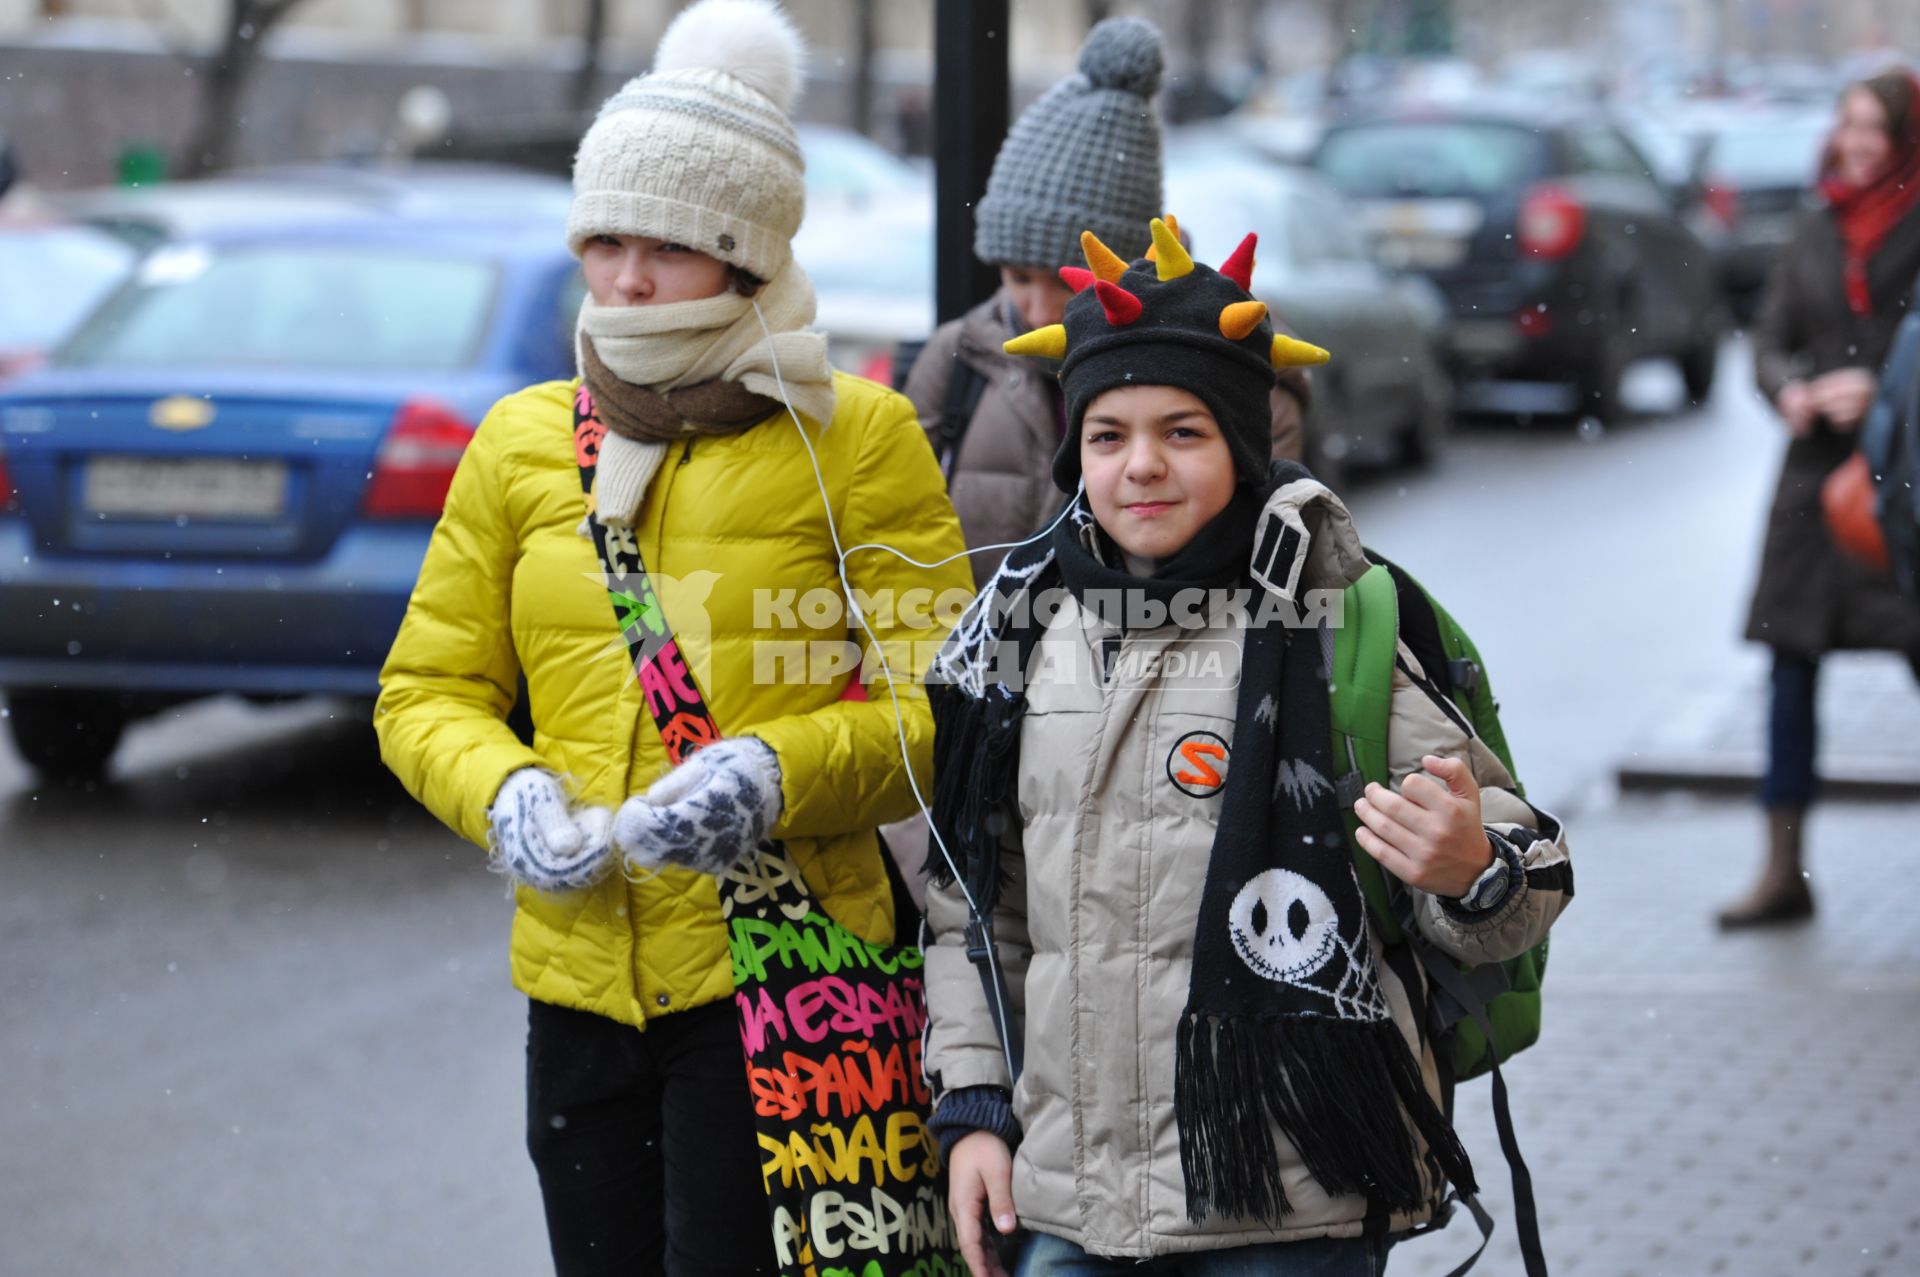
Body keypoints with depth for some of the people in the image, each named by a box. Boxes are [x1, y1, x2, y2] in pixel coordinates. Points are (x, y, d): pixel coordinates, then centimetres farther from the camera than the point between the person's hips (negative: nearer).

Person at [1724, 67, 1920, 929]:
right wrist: (1790, 391, -6)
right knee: (1792, 664, 4)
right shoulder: (1818, 232, 13)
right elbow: (1770, 338, 13)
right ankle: (1784, 871, 10)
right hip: (1819, 467, 5)